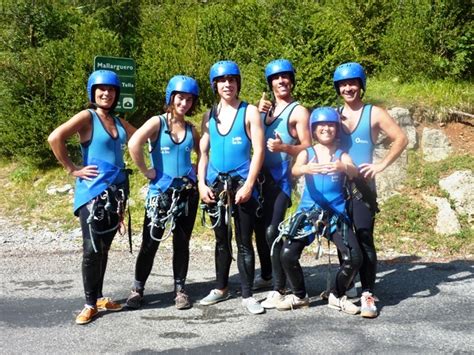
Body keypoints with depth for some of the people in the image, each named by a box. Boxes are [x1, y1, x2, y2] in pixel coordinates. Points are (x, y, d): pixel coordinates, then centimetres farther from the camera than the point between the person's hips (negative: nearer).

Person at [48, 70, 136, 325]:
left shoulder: (118, 121, 11)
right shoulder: (87, 117, -7)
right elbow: (55, 138, -20)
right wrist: (72, 169, -15)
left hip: (117, 191, 6)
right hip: (93, 191, -6)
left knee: (104, 248, 13)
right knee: (92, 249, -7)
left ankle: (99, 297, 23)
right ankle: (90, 304, 4)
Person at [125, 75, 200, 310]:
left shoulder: (191, 129, 8)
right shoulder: (157, 122, -6)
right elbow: (133, 144, -22)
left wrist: (196, 171, 5)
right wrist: (146, 171, -17)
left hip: (187, 191, 4)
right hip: (160, 192, -4)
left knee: (182, 243, 9)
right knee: (150, 243, 0)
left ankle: (180, 289, 20)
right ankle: (138, 288, 15)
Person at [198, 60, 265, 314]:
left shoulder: (249, 112, -1)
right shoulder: (209, 116, 10)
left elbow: (258, 150, -7)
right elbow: (203, 152, 11)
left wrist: (249, 184, -14)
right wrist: (201, 184, 0)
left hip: (242, 184, -4)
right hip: (215, 185, 4)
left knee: (244, 242, 0)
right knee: (221, 241, 15)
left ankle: (247, 295, 9)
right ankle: (221, 288, 28)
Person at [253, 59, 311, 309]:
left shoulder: (298, 111, -3)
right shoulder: (265, 108, 15)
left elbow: (307, 148, -9)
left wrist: (284, 147, -26)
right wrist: (257, 113, -5)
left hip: (281, 178, -6)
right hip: (261, 176, 6)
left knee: (272, 231, -15)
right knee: (259, 228, 13)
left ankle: (279, 288, -6)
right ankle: (266, 275, 33)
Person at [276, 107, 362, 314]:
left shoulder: (342, 155, 4)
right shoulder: (306, 153, 4)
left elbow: (355, 173, -17)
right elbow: (295, 169, -18)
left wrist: (343, 167, -41)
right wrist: (306, 168, -43)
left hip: (336, 214, 0)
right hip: (308, 212, 0)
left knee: (354, 258, -14)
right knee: (287, 255, -14)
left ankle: (337, 296, 13)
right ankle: (299, 295, 14)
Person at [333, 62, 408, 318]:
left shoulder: (374, 113, 0)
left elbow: (401, 139, -2)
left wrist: (381, 165, -10)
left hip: (362, 185, -4)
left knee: (364, 239, -9)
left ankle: (367, 294, -4)